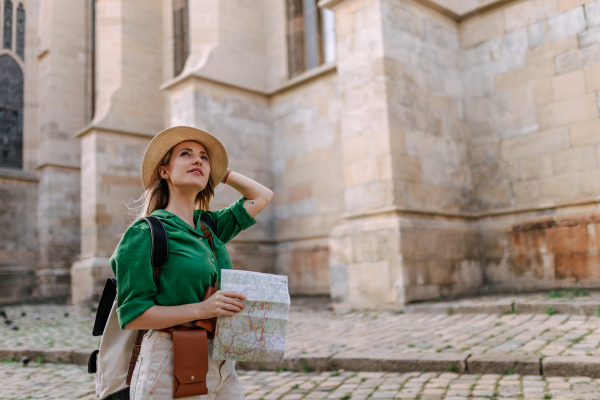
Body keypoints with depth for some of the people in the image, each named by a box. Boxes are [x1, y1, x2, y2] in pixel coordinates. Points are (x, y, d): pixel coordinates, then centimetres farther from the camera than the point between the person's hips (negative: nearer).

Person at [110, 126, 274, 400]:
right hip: (171, 365, -5)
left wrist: (220, 171, 17)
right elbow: (132, 316, -12)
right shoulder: (144, 233, -7)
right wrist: (201, 309, -22)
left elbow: (262, 196, 22)